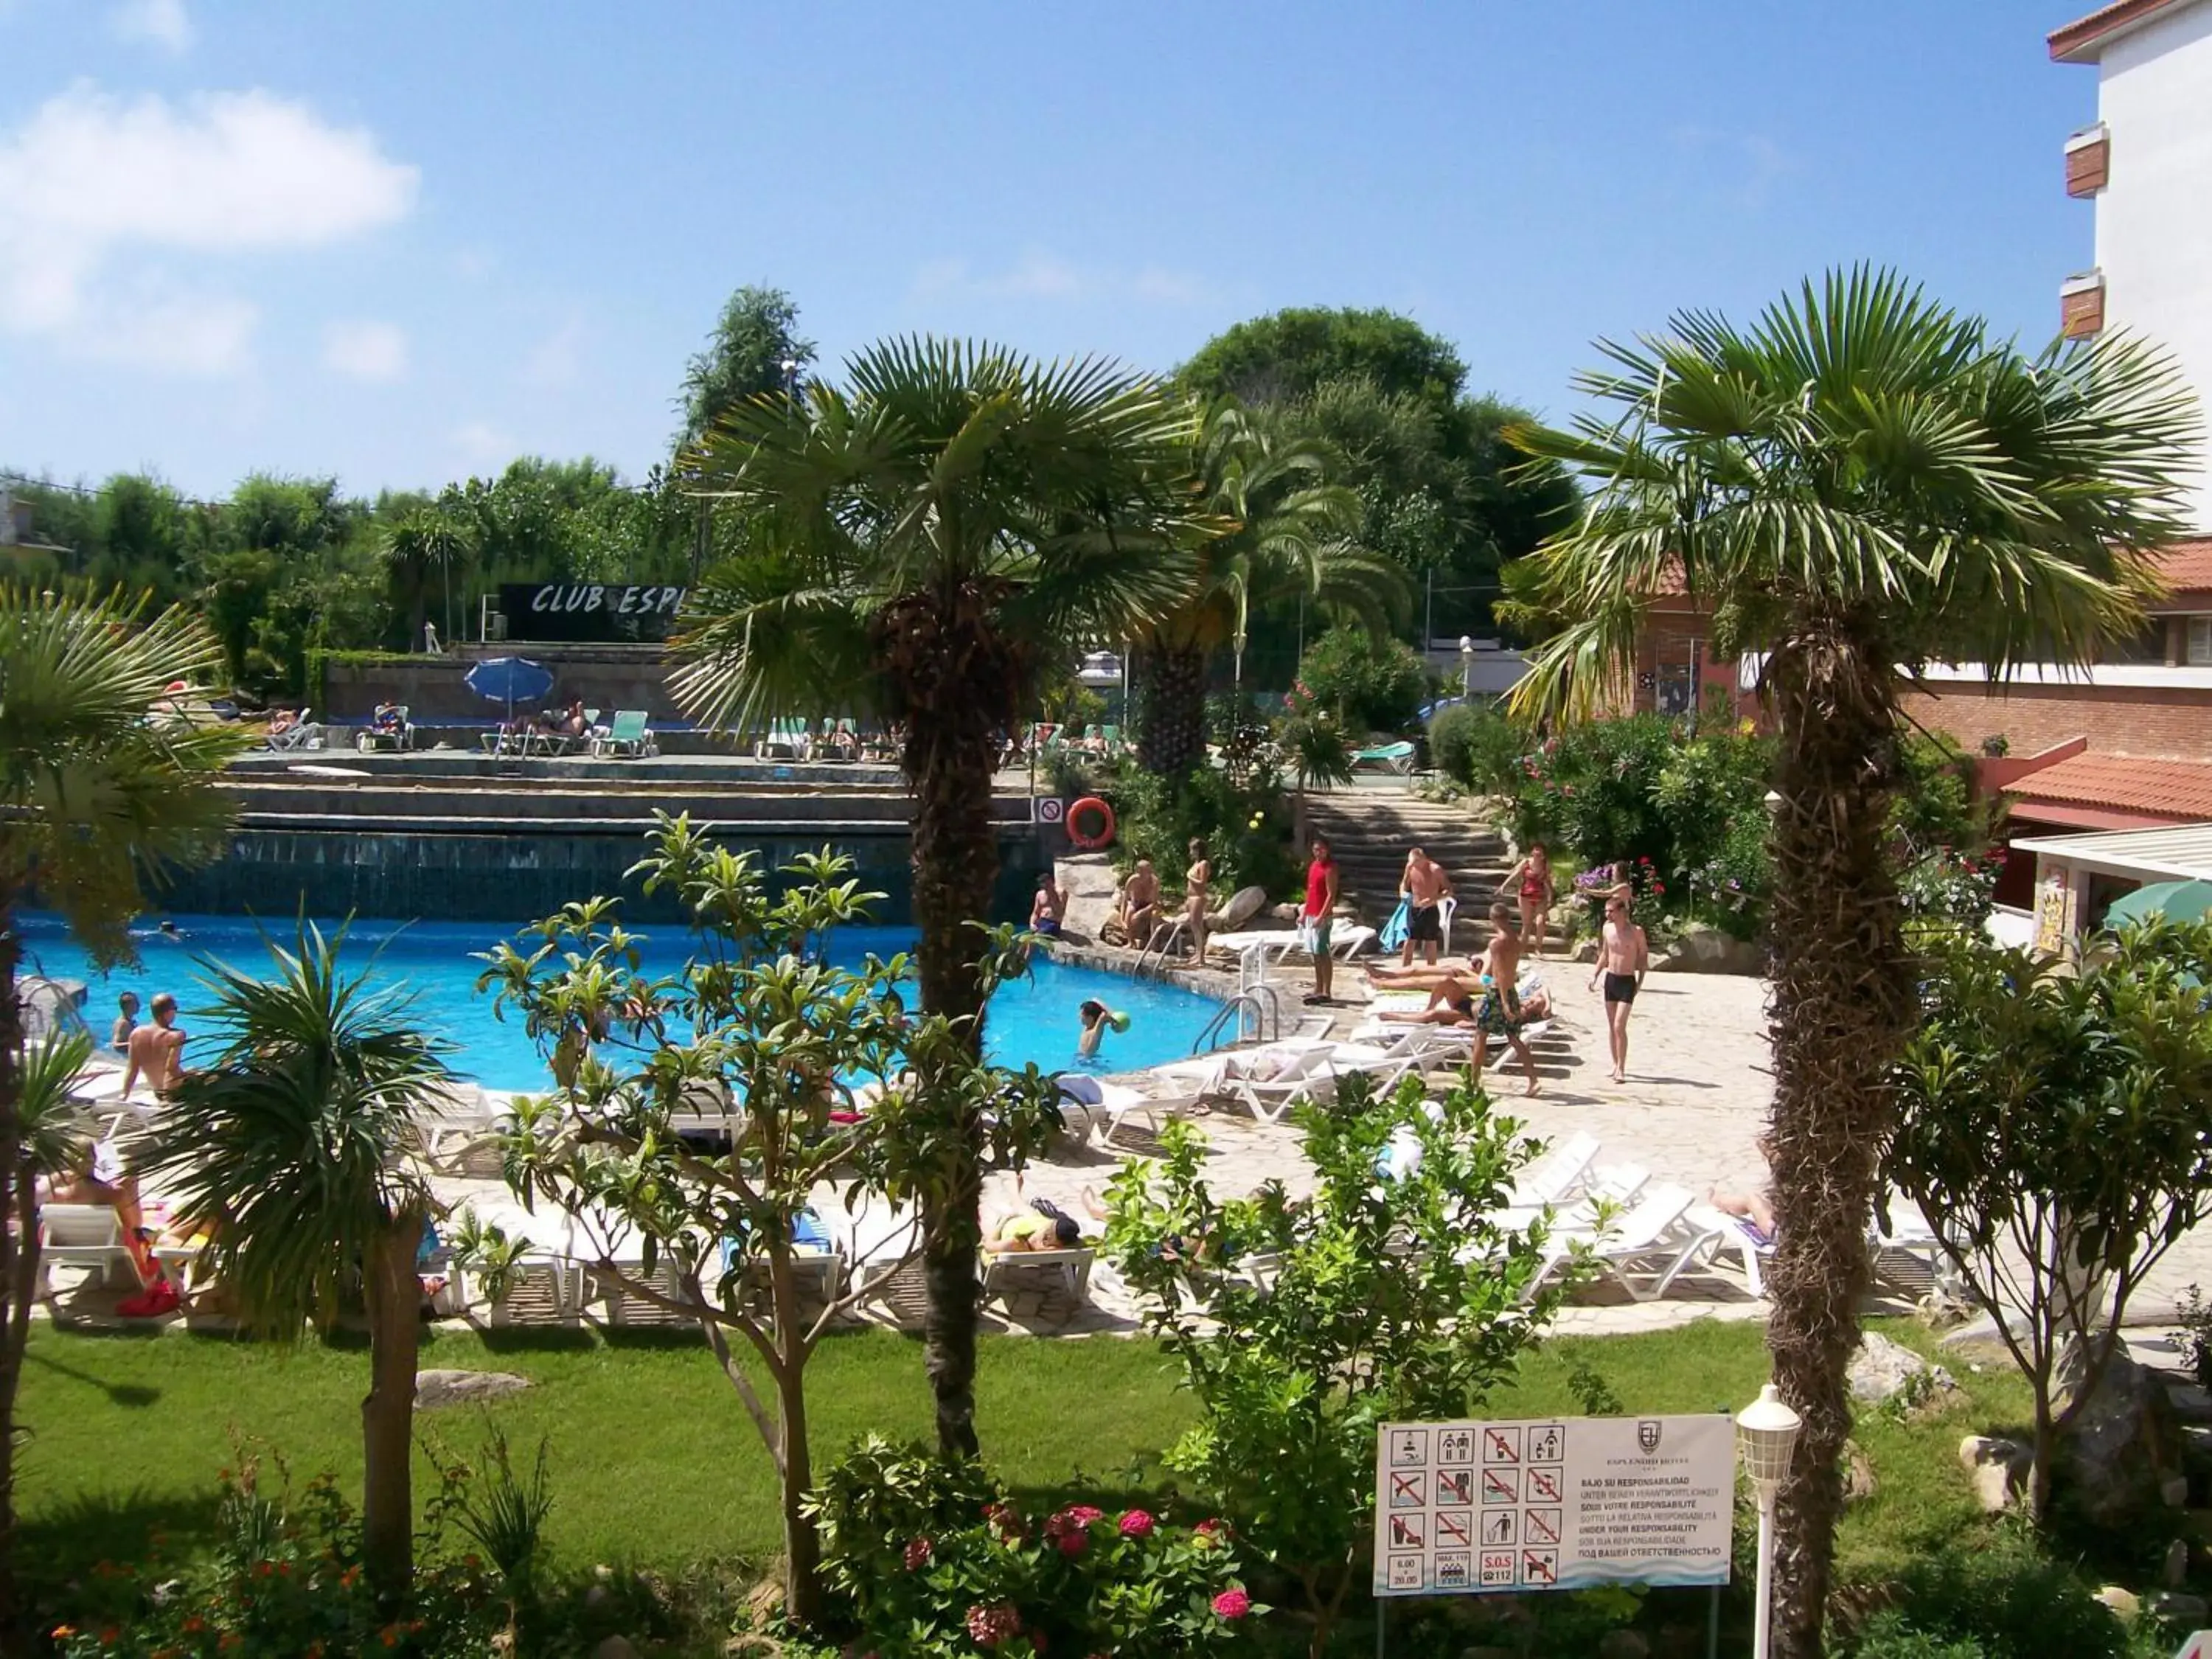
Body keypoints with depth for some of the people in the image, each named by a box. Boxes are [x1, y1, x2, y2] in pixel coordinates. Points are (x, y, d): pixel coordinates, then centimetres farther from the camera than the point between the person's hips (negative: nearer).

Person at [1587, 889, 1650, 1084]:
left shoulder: (1636, 931, -13)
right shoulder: (1607, 928, 3)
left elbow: (1644, 955, -3)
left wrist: (1640, 981, -8)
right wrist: (1595, 974, 10)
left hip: (1627, 982, -6)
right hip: (1610, 979, 6)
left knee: (1619, 1026, -13)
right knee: (1611, 1026, 10)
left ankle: (1621, 1069, -8)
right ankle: (1616, 1064, 21)